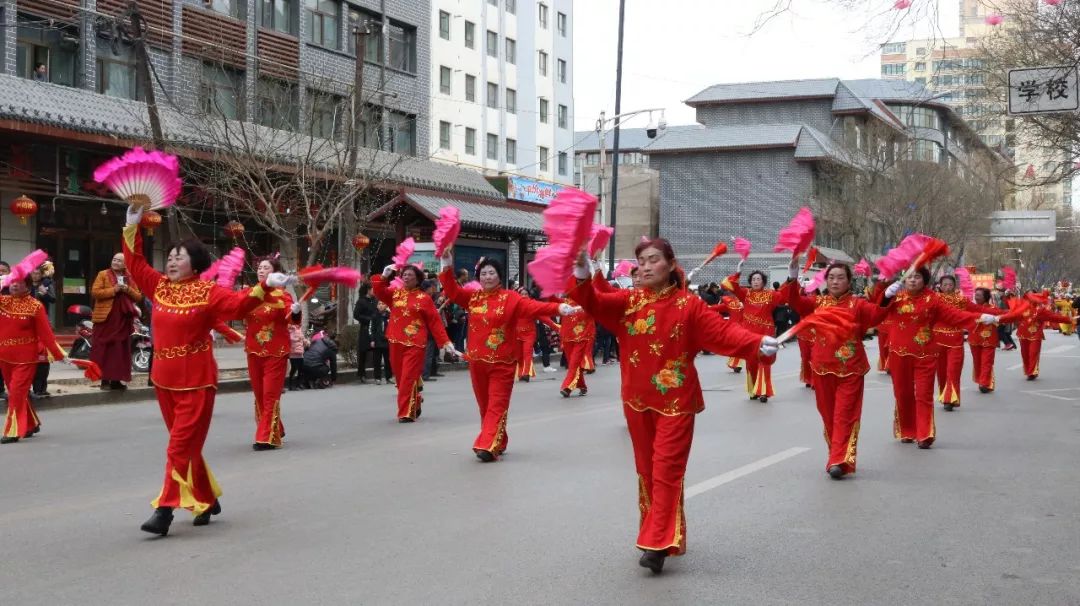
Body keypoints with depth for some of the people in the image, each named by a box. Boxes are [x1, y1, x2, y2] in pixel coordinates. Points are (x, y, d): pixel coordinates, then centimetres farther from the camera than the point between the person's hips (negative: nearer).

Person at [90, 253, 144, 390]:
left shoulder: (130, 278, 12)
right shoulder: (103, 274, 2)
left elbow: (138, 297, 9)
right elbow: (94, 292, -9)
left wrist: (128, 290, -9)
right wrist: (113, 290, -16)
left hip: (123, 319, 4)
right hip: (106, 318, -3)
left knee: (120, 350, 5)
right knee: (104, 349, -3)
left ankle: (117, 379, 11)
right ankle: (105, 379, 2)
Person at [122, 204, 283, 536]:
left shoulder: (208, 292, -6)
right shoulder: (159, 287, 9)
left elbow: (238, 304, -16)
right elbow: (135, 264, 15)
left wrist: (265, 285, -30)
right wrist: (132, 226, 10)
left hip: (196, 381, -6)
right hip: (164, 380, 6)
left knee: (182, 446, -7)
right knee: (187, 445, 14)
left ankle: (165, 510, -8)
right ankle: (207, 500, 26)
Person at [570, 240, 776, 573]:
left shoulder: (688, 304, -5)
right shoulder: (628, 301, 3)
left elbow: (722, 330, -14)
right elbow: (594, 302, -10)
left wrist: (756, 343, -31)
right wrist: (582, 275, -30)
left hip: (675, 401, -4)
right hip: (638, 400, 4)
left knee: (667, 469, -6)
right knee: (646, 470, 12)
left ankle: (659, 543, -6)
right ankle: (660, 534, 25)